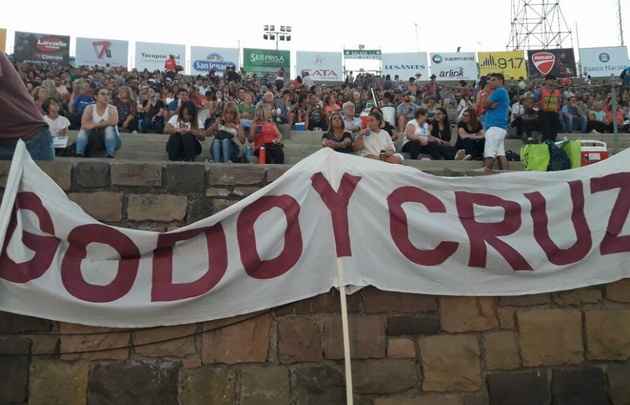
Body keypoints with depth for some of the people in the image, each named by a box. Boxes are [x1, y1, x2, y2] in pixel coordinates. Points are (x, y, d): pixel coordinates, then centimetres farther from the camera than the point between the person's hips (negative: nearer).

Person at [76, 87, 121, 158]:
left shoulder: (112, 108, -11)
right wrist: (104, 124, -25)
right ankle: (79, 153, -28)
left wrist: (95, 125, -31)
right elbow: (84, 122, -19)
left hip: (112, 139, -2)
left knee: (110, 128, -30)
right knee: (84, 128, -20)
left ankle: (110, 155, -38)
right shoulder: (90, 108, -4)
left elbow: (114, 122, -31)